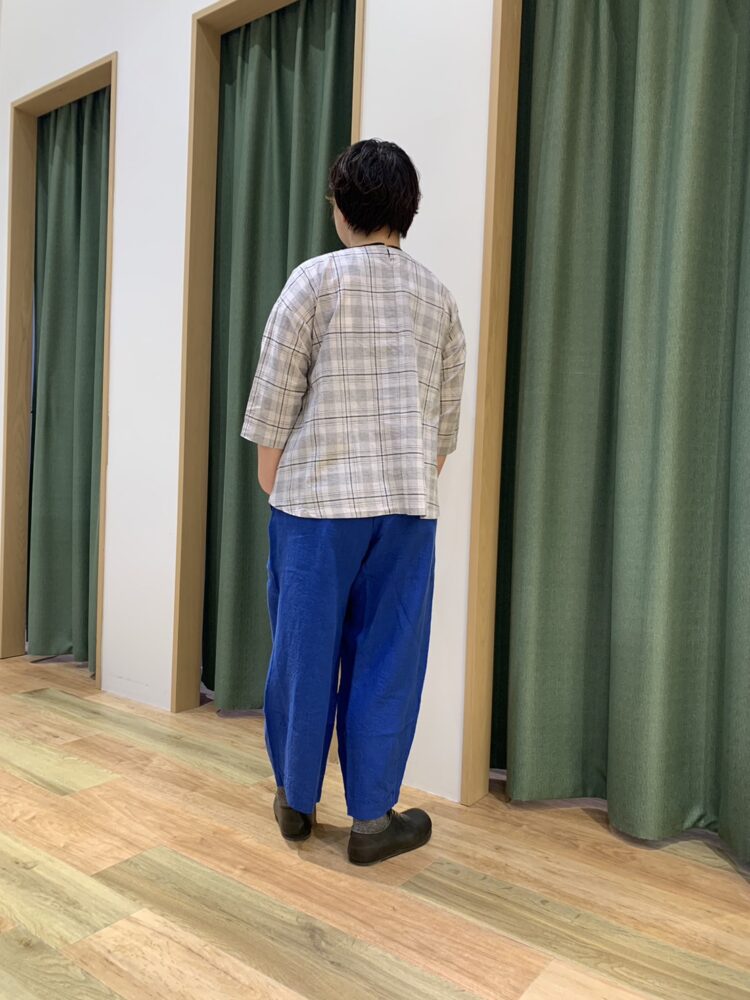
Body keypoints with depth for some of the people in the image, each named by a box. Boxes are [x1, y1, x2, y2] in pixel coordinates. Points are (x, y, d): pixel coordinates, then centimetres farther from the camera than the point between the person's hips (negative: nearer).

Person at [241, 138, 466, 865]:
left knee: (305, 651, 10)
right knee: (387, 661, 7)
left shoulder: (316, 278, -2)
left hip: (317, 498, -2)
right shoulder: (438, 296, 9)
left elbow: (275, 399, -5)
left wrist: (269, 483, 7)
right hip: (407, 504, 3)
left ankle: (296, 800, 25)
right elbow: (446, 420, 11)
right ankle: (372, 818, 16)